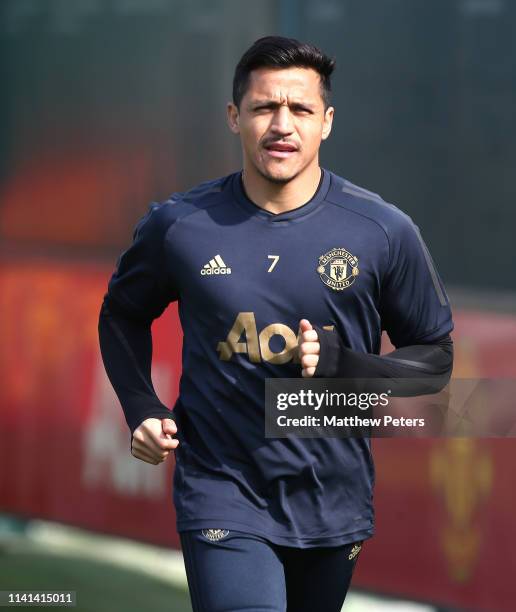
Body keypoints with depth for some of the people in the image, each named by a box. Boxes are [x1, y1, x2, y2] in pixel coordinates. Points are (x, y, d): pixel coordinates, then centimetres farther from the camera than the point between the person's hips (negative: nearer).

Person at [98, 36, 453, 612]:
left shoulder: (384, 232, -5)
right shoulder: (178, 225, -4)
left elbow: (435, 358, 4)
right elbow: (122, 313, 16)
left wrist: (345, 367, -15)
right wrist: (140, 408, 0)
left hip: (334, 503, 2)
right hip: (224, 495, -2)